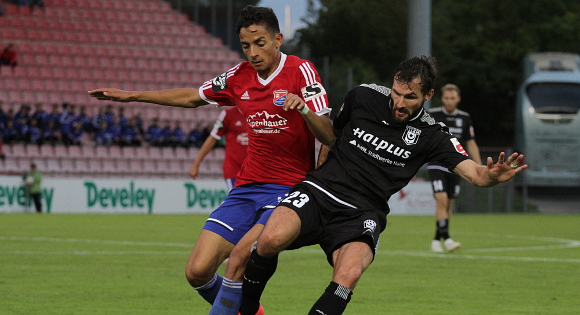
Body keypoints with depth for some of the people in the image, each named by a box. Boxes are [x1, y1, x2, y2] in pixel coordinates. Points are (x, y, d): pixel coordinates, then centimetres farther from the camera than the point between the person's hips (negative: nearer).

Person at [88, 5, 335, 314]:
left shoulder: (300, 71, -9)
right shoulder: (239, 76, 7)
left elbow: (328, 136, -14)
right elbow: (192, 97, 24)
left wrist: (304, 109, -34)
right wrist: (131, 96, 24)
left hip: (289, 189, -6)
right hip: (247, 185, 6)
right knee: (198, 271, -3)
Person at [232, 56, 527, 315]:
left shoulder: (430, 134, 0)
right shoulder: (362, 96, 3)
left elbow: (475, 173, -9)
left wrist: (492, 175, -32)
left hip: (362, 214, -1)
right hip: (320, 192, 1)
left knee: (348, 276, -32)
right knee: (271, 239, -29)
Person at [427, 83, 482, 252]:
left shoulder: (465, 118, 4)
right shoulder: (432, 115, -5)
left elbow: (471, 144, 10)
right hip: (436, 165, -4)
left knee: (448, 205, 7)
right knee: (441, 199, -20)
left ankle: (436, 240, 19)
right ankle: (446, 238, -22)